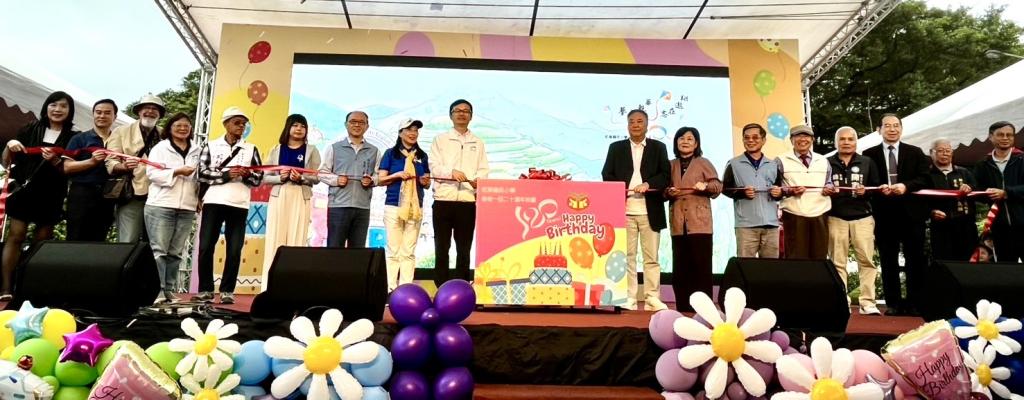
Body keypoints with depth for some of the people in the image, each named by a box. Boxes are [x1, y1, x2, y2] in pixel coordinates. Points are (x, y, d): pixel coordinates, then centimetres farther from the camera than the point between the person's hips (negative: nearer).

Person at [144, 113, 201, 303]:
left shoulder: (197, 151, 15)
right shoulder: (160, 147, 5)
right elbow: (152, 172, -6)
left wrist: (201, 197, 5)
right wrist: (177, 171, -14)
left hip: (187, 208, 3)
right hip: (161, 206, -3)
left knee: (175, 253, 5)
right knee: (158, 250, -4)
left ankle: (170, 290, 9)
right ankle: (157, 291, -3)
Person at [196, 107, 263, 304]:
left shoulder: (251, 149, 11)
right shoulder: (211, 146, 9)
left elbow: (258, 178, 7)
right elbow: (202, 173, -1)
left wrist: (247, 175, -13)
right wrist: (226, 174, -14)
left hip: (239, 204, 0)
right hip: (214, 202, 0)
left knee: (234, 250, 0)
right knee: (206, 246, 0)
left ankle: (227, 290, 8)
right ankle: (206, 289, 11)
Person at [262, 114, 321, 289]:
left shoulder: (311, 150, 9)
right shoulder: (276, 149, 12)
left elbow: (317, 177, 2)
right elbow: (265, 177, 8)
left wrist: (301, 177, -15)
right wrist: (280, 177, -11)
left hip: (301, 198, -1)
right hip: (279, 196, 1)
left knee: (297, 240, -5)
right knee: (275, 239, -3)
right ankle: (269, 287, -1)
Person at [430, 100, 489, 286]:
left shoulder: (478, 143, 16)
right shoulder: (440, 139, 10)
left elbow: (483, 170, 8)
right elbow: (434, 166, -1)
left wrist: (478, 180, -15)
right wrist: (452, 172, -20)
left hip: (468, 201, 2)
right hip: (443, 199, -1)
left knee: (464, 249, 5)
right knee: (441, 248, 1)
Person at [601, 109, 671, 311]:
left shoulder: (658, 147, 11)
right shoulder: (616, 148, 13)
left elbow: (666, 175, 2)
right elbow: (607, 175, 8)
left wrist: (648, 184, -15)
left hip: (650, 211, 0)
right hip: (624, 210, 0)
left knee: (651, 257, 2)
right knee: (627, 256, 2)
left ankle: (652, 298, 8)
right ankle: (629, 298, 7)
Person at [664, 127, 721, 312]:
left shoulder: (703, 163, 7)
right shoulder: (671, 165, 15)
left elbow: (718, 186, 1)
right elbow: (663, 190, 14)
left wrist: (706, 186, -19)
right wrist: (668, 192, -8)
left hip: (699, 222, -3)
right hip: (678, 223, 3)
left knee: (701, 266, -4)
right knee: (680, 267, 3)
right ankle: (683, 307, 10)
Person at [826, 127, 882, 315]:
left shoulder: (867, 162, 10)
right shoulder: (827, 163, 7)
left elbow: (876, 187, 10)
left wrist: (866, 191, -10)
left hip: (862, 218, 1)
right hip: (836, 218, 0)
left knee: (867, 260, -3)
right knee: (838, 262, 1)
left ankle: (868, 303, 1)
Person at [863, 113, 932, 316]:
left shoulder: (916, 152, 9)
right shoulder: (869, 154, 5)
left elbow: (925, 178, -1)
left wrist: (905, 186, -17)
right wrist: (879, 189, -17)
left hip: (911, 213, 1)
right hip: (884, 214, 0)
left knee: (915, 260, 4)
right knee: (888, 261, 5)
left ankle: (914, 303, 12)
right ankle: (893, 303, 12)